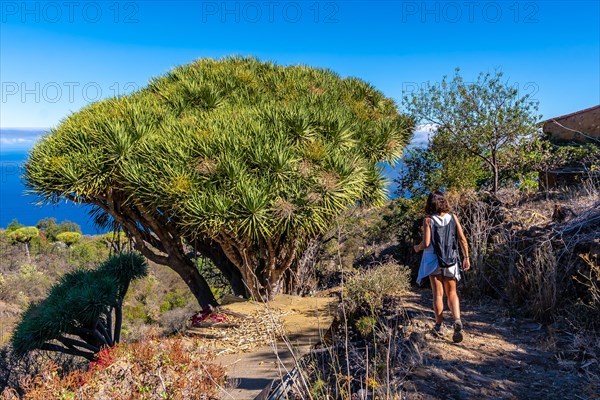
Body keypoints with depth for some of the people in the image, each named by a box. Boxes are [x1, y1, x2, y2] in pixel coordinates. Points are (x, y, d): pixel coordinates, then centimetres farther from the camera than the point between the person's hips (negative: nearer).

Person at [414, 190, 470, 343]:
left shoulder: (428, 220, -9)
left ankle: (439, 326, 12)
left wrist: (417, 248, 6)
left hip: (433, 260, -2)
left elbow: (426, 243, -14)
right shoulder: (453, 217, -1)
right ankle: (457, 320, -8)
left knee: (438, 294, 8)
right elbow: (462, 239, -4)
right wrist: (466, 257, 3)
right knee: (452, 293, 13)